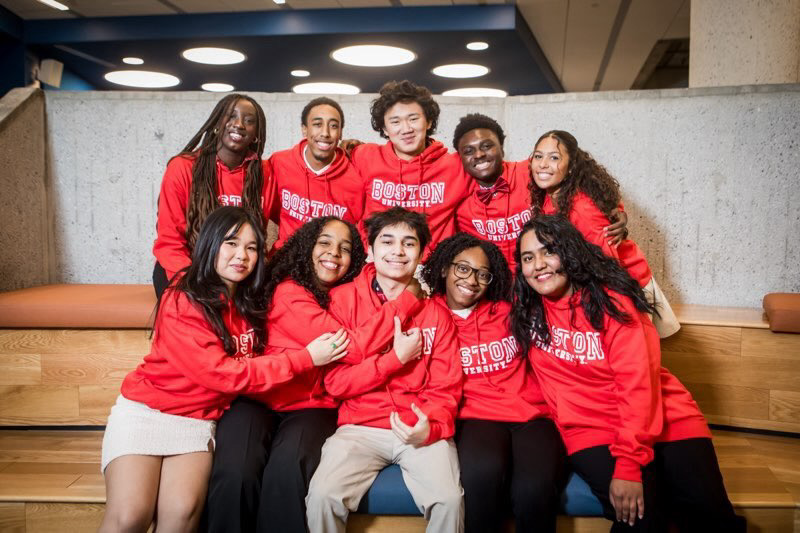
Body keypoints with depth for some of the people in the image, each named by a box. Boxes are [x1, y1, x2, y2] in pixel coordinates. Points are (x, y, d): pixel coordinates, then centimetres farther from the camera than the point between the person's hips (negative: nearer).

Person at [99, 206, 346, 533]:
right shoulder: (183, 301, -15)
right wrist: (305, 359, -20)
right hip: (145, 411, -4)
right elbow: (223, 373, -20)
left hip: (198, 420, 4)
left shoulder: (250, 304, 4)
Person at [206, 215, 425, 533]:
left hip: (311, 406, 4)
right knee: (237, 471, -31)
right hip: (259, 399, -3)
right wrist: (408, 300, -12)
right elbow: (351, 347, -18)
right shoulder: (289, 292, -8)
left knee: (289, 468, -29)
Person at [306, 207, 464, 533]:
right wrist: (396, 357, -10)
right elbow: (335, 381, -4)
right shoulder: (344, 299, 2)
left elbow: (445, 388, 3)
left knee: (449, 500, -23)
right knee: (323, 496, -25)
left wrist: (431, 427, -17)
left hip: (421, 430, 1)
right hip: (361, 427, -1)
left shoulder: (434, 311, 7)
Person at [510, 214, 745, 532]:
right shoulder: (525, 310, 2)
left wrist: (629, 463, -23)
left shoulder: (611, 298, -7)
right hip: (591, 431, 1)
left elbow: (638, 381, -14)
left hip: (665, 421, 0)